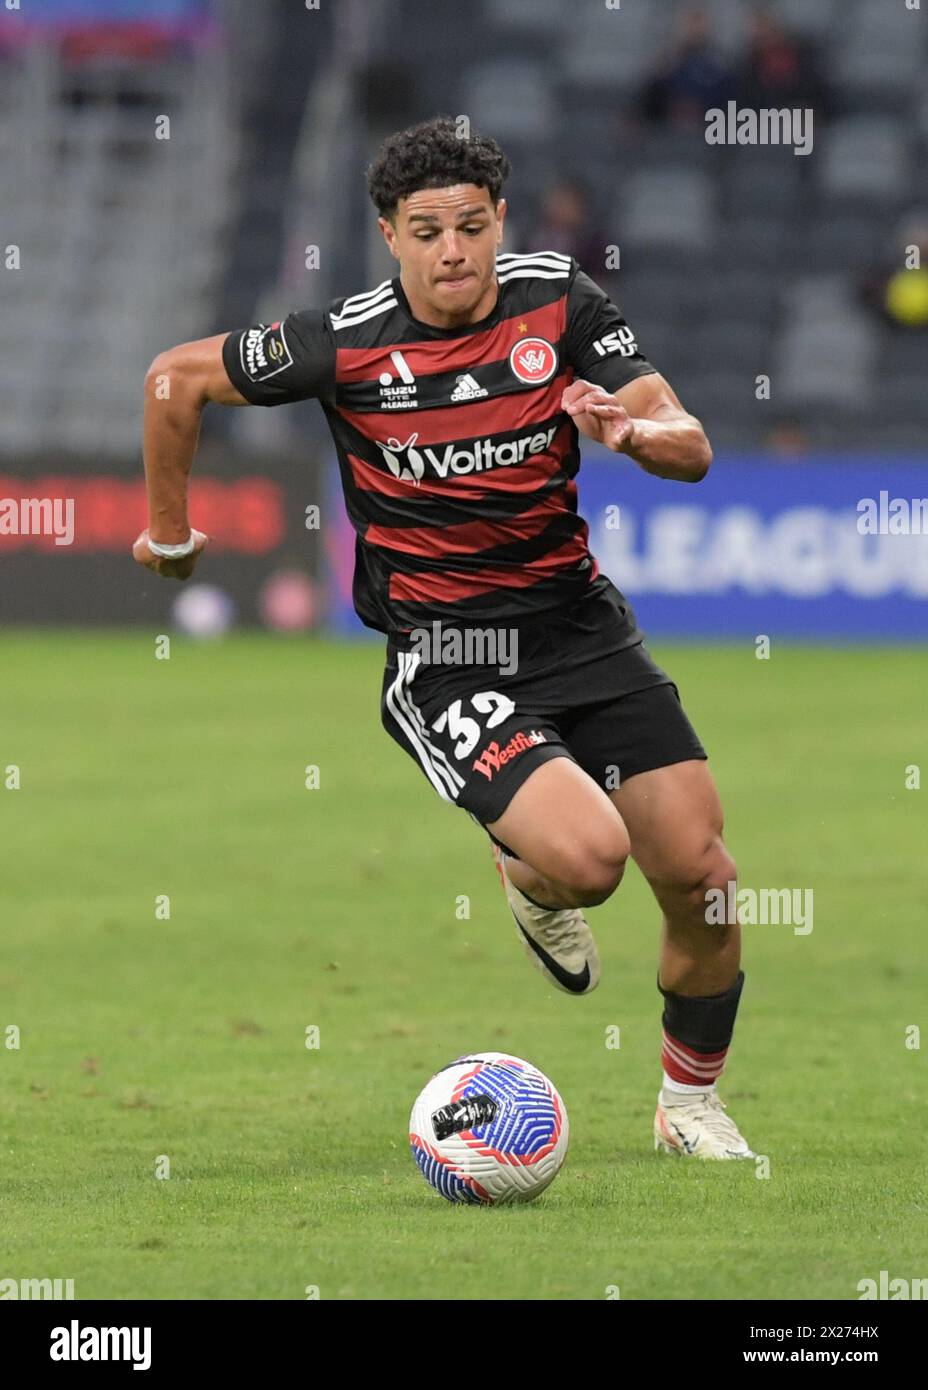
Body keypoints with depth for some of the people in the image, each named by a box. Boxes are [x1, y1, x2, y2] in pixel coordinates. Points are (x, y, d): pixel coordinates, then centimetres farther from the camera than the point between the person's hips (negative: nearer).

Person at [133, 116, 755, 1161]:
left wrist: (635, 431, -27)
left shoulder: (560, 303, -2)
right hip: (446, 662, -4)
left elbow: (691, 450, -5)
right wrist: (170, 530, 13)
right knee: (587, 856, -26)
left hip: (583, 630, 4)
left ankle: (691, 1103, 24)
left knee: (700, 876, -3)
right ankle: (528, 879, 14)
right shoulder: (345, 344, -10)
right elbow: (176, 377, 4)